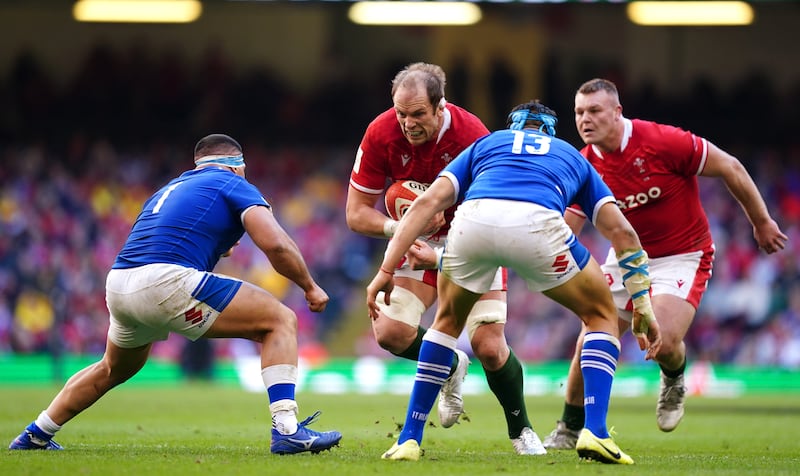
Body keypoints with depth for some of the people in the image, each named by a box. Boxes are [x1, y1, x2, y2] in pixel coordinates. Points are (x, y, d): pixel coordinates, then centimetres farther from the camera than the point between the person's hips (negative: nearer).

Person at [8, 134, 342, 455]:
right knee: (280, 321, 0)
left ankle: (35, 435, 45)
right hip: (167, 283, -8)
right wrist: (310, 287, 9)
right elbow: (275, 244, -5)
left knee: (114, 369, 36)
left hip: (118, 287, 8)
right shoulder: (234, 185, 9)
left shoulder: (170, 189, 30)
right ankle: (286, 430, -14)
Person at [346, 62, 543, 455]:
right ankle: (450, 366, 19)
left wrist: (438, 256, -41)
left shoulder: (472, 137, -29)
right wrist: (402, 227, -31)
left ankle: (521, 431, 11)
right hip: (419, 242, 3)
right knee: (388, 331, -15)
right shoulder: (381, 133, -20)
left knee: (489, 346, -15)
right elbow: (356, 213, -13)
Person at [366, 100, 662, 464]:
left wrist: (387, 269, 18)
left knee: (448, 321, 32)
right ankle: (594, 433, 5)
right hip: (536, 223, -1)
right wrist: (644, 308, 32)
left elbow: (428, 201, 22)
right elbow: (621, 231, 28)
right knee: (602, 315, 23)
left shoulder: (485, 144, 38)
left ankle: (409, 438, 26)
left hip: (473, 218, 2)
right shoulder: (572, 157, 39)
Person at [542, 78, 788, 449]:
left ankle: (674, 381, 15)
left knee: (664, 342, -24)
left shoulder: (664, 142, -24)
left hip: (683, 257, -4)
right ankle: (569, 429, 16)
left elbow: (730, 168, -13)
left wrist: (761, 223, -5)